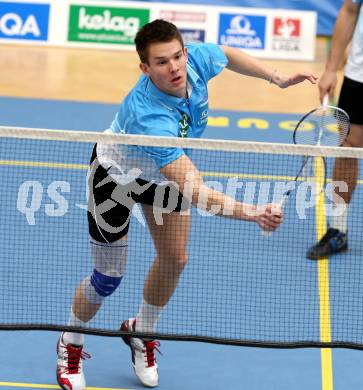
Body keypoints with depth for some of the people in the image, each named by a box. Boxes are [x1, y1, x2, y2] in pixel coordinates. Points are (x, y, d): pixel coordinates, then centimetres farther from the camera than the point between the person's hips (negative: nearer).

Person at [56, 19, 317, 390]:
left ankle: (141, 332, 34)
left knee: (174, 259, 7)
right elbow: (195, 192, -51)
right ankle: (70, 346, 29)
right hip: (117, 174, -6)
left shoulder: (197, 59, -29)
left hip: (164, 171, 6)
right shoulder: (150, 117, -48)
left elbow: (227, 54, 0)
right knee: (107, 278, 1)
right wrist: (252, 213, -61)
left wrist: (278, 78, -2)